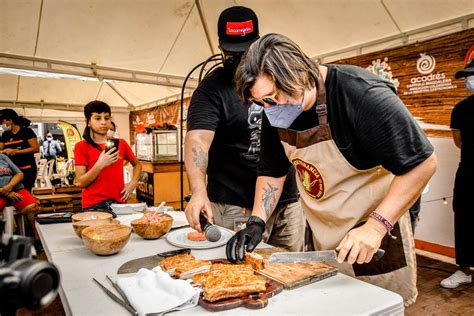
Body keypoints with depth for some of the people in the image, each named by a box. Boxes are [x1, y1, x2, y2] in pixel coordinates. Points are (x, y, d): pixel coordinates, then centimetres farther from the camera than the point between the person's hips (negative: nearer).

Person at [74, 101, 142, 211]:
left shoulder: (121, 143, 7)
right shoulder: (81, 146, -1)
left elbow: (137, 164, 22)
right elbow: (81, 182, -7)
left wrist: (133, 183, 6)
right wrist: (100, 165, -21)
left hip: (119, 203, 3)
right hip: (93, 206, -2)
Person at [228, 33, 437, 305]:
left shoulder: (364, 95, -26)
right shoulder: (275, 113, -6)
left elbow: (422, 162, -23)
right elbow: (272, 171, 4)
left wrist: (376, 226, -29)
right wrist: (257, 222, -8)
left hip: (374, 230, -5)